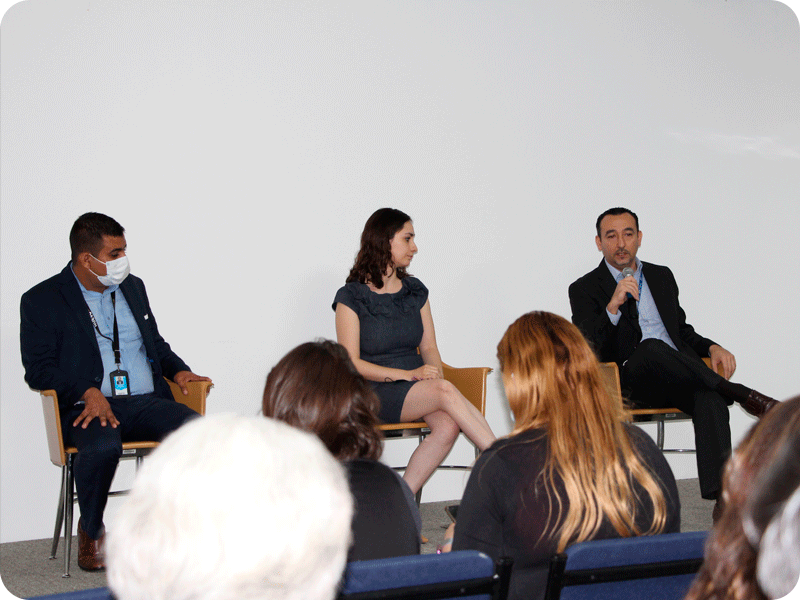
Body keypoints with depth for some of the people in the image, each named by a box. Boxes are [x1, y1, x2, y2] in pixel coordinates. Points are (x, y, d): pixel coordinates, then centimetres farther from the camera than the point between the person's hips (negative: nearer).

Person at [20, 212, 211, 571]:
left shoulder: (133, 287, 20)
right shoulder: (42, 300, 3)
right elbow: (38, 369, -5)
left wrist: (178, 370, 8)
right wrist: (88, 393, -20)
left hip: (147, 402, 4)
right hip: (89, 407, -4)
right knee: (102, 447, -38)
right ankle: (91, 530, -8)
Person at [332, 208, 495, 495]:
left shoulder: (415, 291, 15)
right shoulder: (351, 297, -2)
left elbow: (429, 347, 13)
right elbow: (352, 363, -7)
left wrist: (434, 375, -10)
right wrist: (407, 374, -17)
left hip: (418, 388, 5)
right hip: (374, 393, -5)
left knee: (448, 425, -29)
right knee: (446, 391, -32)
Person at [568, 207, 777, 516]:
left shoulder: (662, 276, 24)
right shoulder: (585, 289, 8)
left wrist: (712, 348, 7)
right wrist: (613, 306, -20)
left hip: (680, 374, 4)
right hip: (632, 379, -3)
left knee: (710, 397, -32)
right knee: (651, 348, -39)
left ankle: (720, 494, -44)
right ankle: (742, 395, -32)